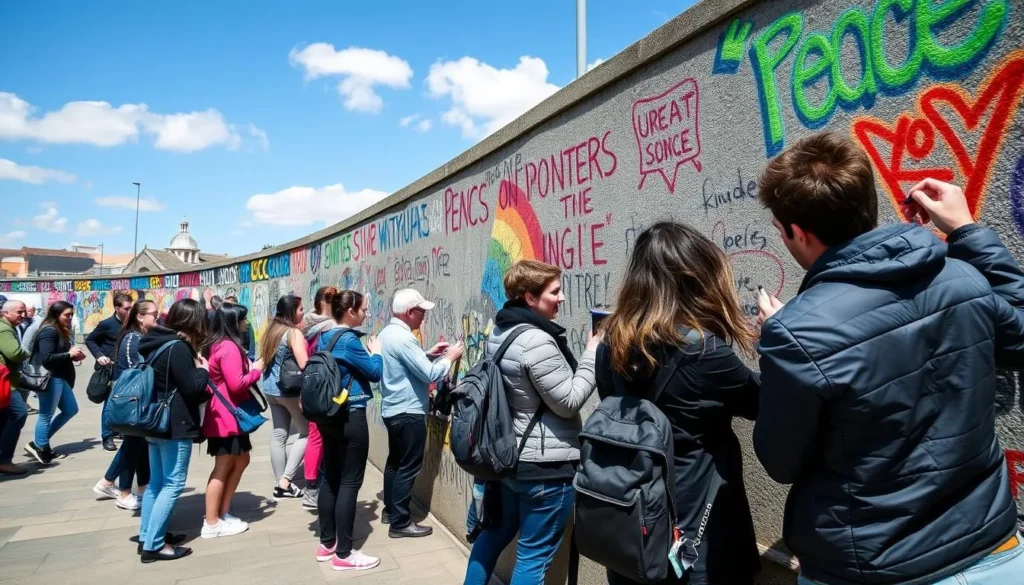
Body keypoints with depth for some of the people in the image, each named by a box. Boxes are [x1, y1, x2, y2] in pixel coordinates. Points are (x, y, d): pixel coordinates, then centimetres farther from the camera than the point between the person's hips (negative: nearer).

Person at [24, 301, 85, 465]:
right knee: (46, 415, -1)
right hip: (50, 378, -10)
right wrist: (69, 354, -18)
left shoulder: (61, 331, 15)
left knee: (71, 409, 15)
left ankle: (41, 442, 22)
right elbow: (46, 359, -23)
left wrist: (74, 356, 3)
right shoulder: (49, 331, -15)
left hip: (60, 378, 10)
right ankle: (39, 447, 12)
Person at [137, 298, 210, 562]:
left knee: (156, 482, 16)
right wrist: (202, 369, -2)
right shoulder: (178, 348, -19)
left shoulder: (156, 343, 10)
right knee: (173, 484, -3)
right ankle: (154, 545, 0)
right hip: (175, 426, -10)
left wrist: (194, 366, 13)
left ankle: (147, 536, 23)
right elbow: (192, 388, -18)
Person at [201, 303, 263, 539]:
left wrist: (250, 369, 5)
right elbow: (236, 384, -22)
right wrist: (256, 370, -9)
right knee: (223, 468, 0)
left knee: (240, 460, 18)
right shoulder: (230, 347, -19)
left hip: (226, 415, 10)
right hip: (227, 416, -10)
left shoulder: (216, 345, 11)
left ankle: (223, 514, 24)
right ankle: (212, 524, 11)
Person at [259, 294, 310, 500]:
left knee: (279, 434, 11)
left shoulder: (272, 330, 9)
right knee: (308, 432, 4)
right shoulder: (294, 333, -16)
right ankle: (285, 480, -1)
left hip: (270, 388, 8)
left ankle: (280, 483, 16)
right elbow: (304, 365, -24)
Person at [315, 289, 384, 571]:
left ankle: (326, 544, 25)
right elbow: (375, 373, -12)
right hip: (351, 417, -9)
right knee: (349, 482, -2)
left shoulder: (325, 338, 9)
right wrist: (376, 351, 5)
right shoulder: (349, 340, -18)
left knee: (331, 478, 14)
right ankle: (343, 554, 5)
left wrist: (365, 353, 12)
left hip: (329, 415, 9)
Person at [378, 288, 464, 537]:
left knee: (395, 461, 20)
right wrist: (449, 358, -9)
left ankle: (390, 510, 33)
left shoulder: (387, 332, 7)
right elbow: (429, 374, -24)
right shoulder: (403, 337, -25)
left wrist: (428, 353, 11)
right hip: (408, 413, -10)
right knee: (408, 468, 0)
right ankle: (400, 522, 8)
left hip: (392, 409, 10)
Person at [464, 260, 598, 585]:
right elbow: (568, 402, -18)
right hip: (545, 465, -9)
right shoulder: (538, 342, -22)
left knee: (494, 533, 24)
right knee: (534, 554, 5)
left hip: (506, 455, 9)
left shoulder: (499, 333, 6)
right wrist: (593, 356, -10)